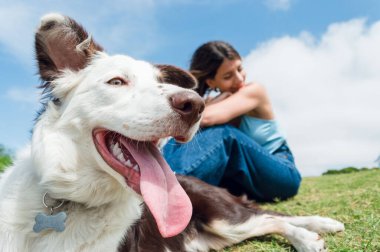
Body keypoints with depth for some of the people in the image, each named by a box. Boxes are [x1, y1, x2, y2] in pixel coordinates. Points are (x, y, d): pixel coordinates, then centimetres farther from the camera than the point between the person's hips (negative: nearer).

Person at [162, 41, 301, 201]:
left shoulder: (254, 91, -16)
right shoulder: (213, 101, 2)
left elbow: (207, 117, -33)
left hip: (283, 174, -5)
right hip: (247, 179, 5)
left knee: (222, 134, -33)